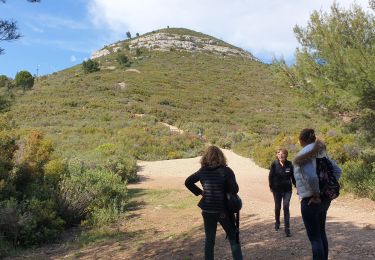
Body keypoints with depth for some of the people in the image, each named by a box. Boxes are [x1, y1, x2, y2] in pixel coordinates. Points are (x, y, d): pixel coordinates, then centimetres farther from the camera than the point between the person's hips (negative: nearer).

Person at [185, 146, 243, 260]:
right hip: (223, 210, -3)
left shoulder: (202, 171, -2)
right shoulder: (226, 171, -13)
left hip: (207, 210, 3)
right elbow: (234, 189, -20)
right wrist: (226, 193, 0)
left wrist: (199, 192, 6)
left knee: (209, 239, 16)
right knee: (233, 239, 13)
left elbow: (188, 182, 7)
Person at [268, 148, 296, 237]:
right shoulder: (274, 164, -7)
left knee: (286, 208, -7)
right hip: (277, 189, 0)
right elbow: (271, 176, -2)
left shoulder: (289, 164, -4)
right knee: (277, 207, 15)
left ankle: (287, 228, -1)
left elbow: (293, 176, 3)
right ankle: (277, 223, 39)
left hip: (287, 189, 0)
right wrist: (271, 186, -4)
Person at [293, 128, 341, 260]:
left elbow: (311, 176, -31)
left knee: (314, 237, 2)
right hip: (325, 198, 8)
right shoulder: (321, 151, 6)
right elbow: (337, 171, 10)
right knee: (321, 233, 22)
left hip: (311, 201, -8)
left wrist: (316, 194, -18)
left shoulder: (303, 155, -18)